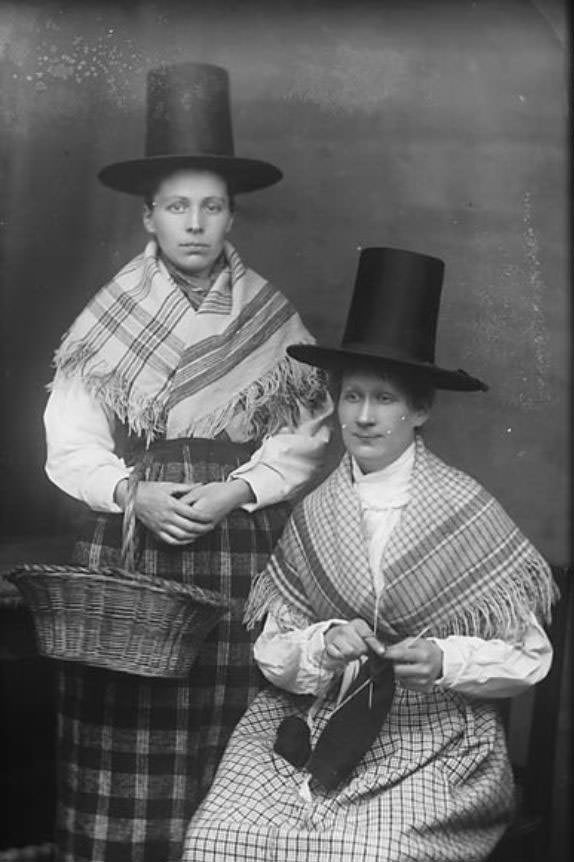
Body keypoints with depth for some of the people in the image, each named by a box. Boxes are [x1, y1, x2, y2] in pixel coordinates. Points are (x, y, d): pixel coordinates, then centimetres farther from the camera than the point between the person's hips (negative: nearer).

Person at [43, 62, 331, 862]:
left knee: (219, 724, 2)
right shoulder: (107, 319, 2)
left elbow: (304, 432, 3)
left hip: (238, 545, 0)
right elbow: (70, 440, 1)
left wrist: (237, 490, -10)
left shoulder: (272, 319, 4)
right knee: (123, 721, 0)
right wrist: (133, 493, -14)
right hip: (127, 540, 0)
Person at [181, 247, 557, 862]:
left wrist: (444, 661, -18)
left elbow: (528, 655, -2)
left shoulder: (465, 510, -6)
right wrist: (323, 645, -16)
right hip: (308, 729, 3)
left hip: (432, 736, -2)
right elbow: (274, 652, 4)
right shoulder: (314, 513, 3)